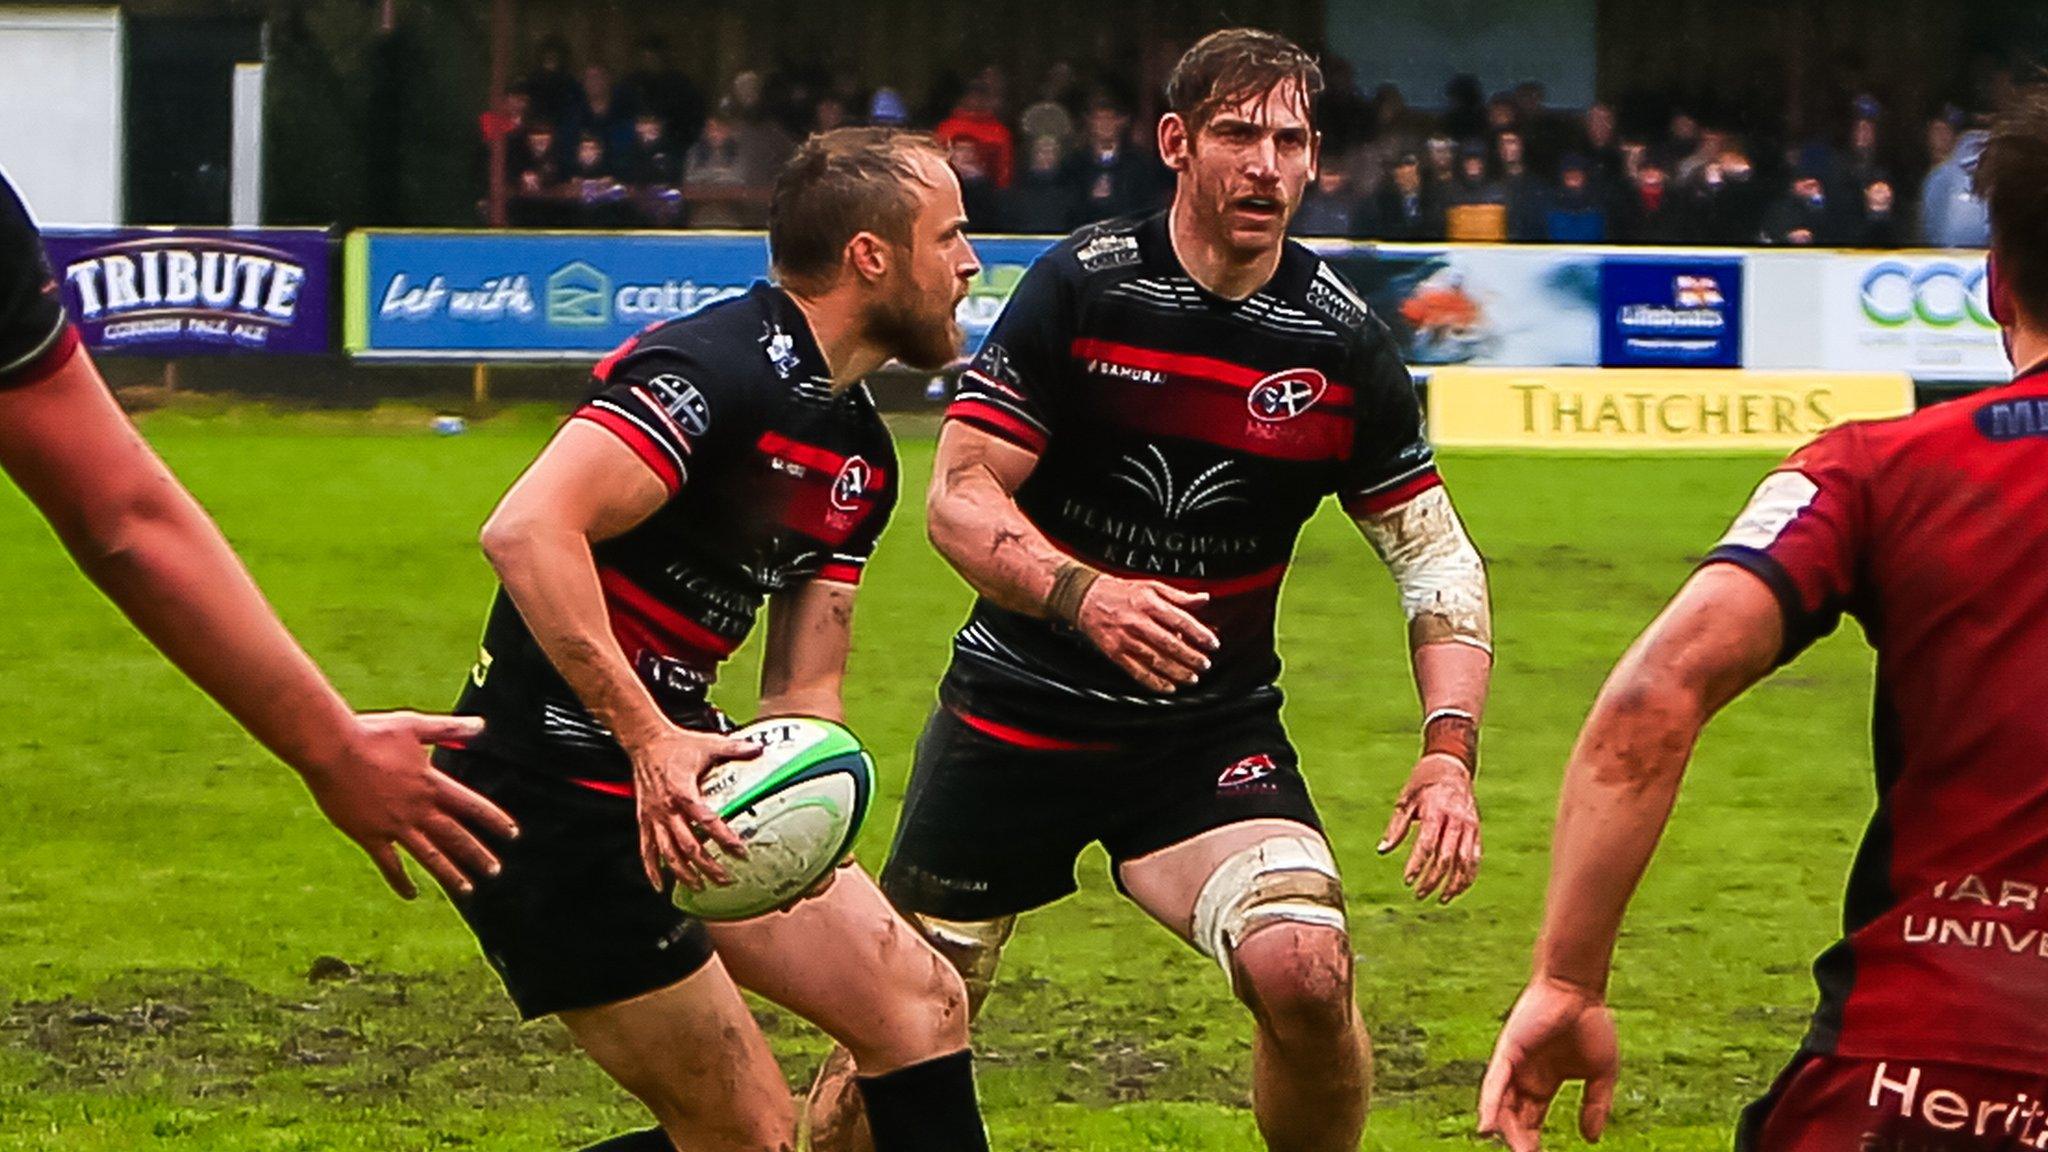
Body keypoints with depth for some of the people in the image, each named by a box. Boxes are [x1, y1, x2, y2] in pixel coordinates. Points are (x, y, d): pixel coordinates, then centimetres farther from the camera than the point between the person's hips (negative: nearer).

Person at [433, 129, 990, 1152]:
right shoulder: (718, 369, -19)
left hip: (673, 767, 10)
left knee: (921, 1008, 6)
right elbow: (525, 531, -31)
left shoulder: (860, 452, 12)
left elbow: (803, 690, 13)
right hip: (556, 802, -10)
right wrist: (651, 741, -34)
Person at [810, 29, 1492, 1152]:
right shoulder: (1082, 286, -11)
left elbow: (1439, 557, 1)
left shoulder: (1343, 342, -6)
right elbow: (960, 496, -12)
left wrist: (1449, 747, -14)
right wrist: (1082, 594, -31)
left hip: (1214, 732, 1)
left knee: (1303, 970, -25)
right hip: (1018, 712, -1)